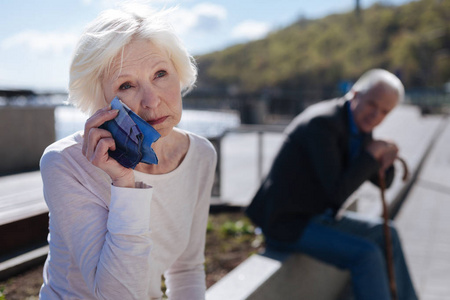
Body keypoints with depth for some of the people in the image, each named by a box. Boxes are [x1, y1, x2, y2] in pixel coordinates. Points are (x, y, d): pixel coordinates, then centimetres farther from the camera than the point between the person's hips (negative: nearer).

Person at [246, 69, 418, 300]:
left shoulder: (358, 124, 4)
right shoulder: (323, 123, -25)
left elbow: (382, 180, 10)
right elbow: (338, 192, -30)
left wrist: (385, 159, -12)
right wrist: (372, 154, -19)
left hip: (315, 214, 10)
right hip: (287, 222, -10)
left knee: (385, 235, 16)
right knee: (366, 254, -21)